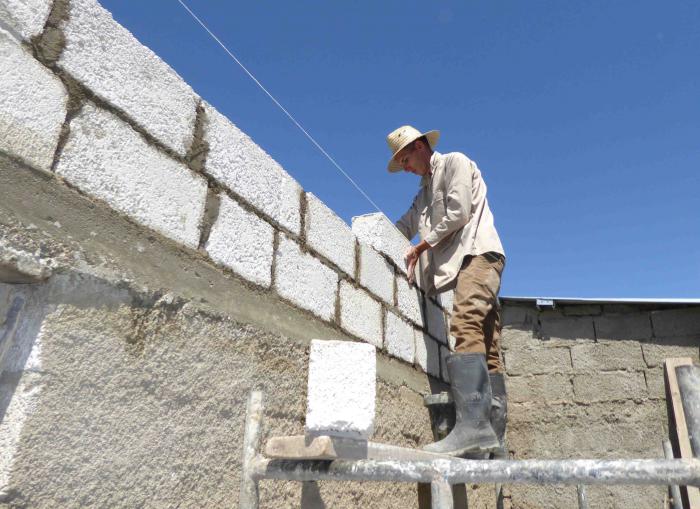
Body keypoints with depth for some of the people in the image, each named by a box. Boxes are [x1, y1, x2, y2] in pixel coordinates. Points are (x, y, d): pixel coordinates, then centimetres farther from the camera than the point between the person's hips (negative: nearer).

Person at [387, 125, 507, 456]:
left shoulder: (455, 162, 6)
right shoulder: (425, 193, 31)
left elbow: (458, 213, -8)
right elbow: (403, 227, 31)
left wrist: (422, 246, -3)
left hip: (478, 252, -9)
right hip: (464, 262, 9)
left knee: (465, 329, -28)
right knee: (486, 348, -1)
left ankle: (473, 425, -39)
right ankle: (493, 435, -4)